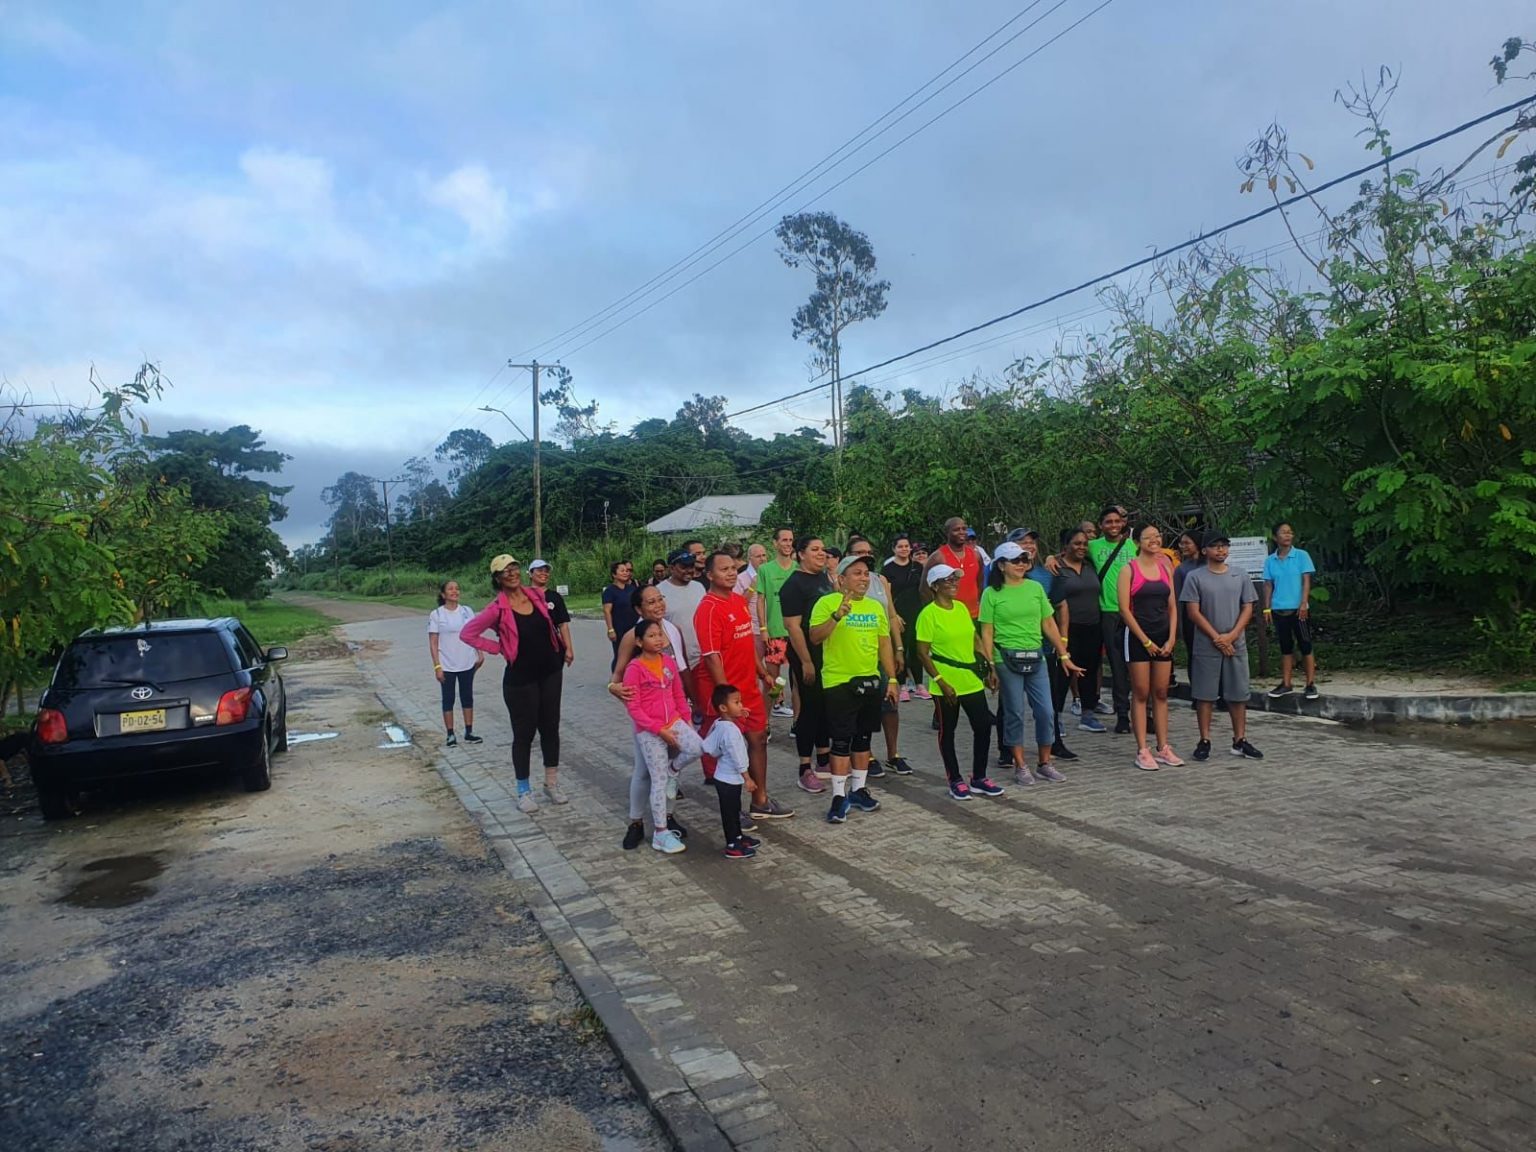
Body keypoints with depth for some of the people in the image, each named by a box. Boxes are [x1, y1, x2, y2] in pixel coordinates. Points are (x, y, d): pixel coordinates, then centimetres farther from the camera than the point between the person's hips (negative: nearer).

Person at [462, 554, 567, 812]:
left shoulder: (536, 596, 0)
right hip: (521, 679, -5)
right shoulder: (497, 609, -14)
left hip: (550, 672, 5)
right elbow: (467, 633, -12)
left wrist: (558, 647, 9)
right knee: (524, 733, 5)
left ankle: (552, 783, 27)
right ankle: (524, 791, 19)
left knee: (550, 728, 12)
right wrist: (498, 647, -9)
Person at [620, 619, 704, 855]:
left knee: (697, 748, -22)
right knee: (659, 782, -1)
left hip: (674, 722, 5)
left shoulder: (669, 662, 4)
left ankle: (673, 770, 10)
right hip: (648, 731, -5)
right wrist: (659, 729, -16)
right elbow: (633, 708, -14)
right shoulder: (634, 668, -13)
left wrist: (687, 720, 6)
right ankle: (660, 833, 11)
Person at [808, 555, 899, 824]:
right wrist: (837, 615, -30)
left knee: (863, 738, 14)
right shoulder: (827, 603, -8)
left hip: (870, 681, 6)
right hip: (839, 682, -6)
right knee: (841, 741, -2)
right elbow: (815, 637, -17)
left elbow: (884, 644, 13)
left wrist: (891, 679, 10)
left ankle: (858, 789, 26)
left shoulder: (875, 606, 9)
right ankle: (839, 796, 5)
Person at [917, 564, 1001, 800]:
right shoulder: (928, 614, -12)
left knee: (983, 726, 7)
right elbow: (923, 653, -13)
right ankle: (956, 781, 19)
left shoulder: (962, 608, 8)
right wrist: (940, 682, -17)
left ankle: (979, 778, 21)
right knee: (947, 731, 7)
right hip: (947, 685, -6)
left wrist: (989, 665, 11)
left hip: (972, 681, 6)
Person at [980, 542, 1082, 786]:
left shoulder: (1035, 588, 8)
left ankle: (1045, 764, 19)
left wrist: (1064, 656, 11)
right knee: (1015, 713, 2)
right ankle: (1020, 766, 14)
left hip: (1035, 657, 4)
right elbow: (987, 633, -4)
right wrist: (990, 666, -9)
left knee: (1046, 711, 3)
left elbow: (1048, 624, 12)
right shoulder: (992, 593, -2)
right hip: (1007, 659, -4)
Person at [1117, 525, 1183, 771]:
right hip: (1138, 637, -5)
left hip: (1164, 637, 5)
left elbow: (1172, 607, 11)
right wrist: (1146, 641, -11)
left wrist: (1171, 639, -1)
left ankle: (1162, 748, 14)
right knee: (1141, 695, -1)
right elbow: (1125, 609, -9)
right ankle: (1142, 751, 2)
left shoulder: (1165, 568, 10)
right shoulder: (1129, 570, -4)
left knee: (1161, 694, 8)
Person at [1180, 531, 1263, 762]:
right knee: (1205, 694, 2)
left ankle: (1240, 741, 16)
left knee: (1238, 694, 7)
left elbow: (1247, 609, 5)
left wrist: (1232, 635, -9)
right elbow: (1193, 612, -6)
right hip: (1205, 646, -3)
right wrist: (1216, 638, -11)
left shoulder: (1240, 577, 7)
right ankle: (1204, 741, 9)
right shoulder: (1195, 577, -3)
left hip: (1236, 645, 3)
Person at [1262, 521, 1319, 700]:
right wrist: (1267, 608, 2)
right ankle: (1286, 684, 17)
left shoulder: (1302, 555, -3)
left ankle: (1311, 684, 6)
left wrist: (1303, 604, -15)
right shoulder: (1269, 560, 4)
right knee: (1286, 647, 10)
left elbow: (1306, 581, -6)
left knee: (1305, 646, 1)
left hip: (1298, 609, -3)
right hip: (1279, 610, 3)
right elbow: (1268, 585, 7)